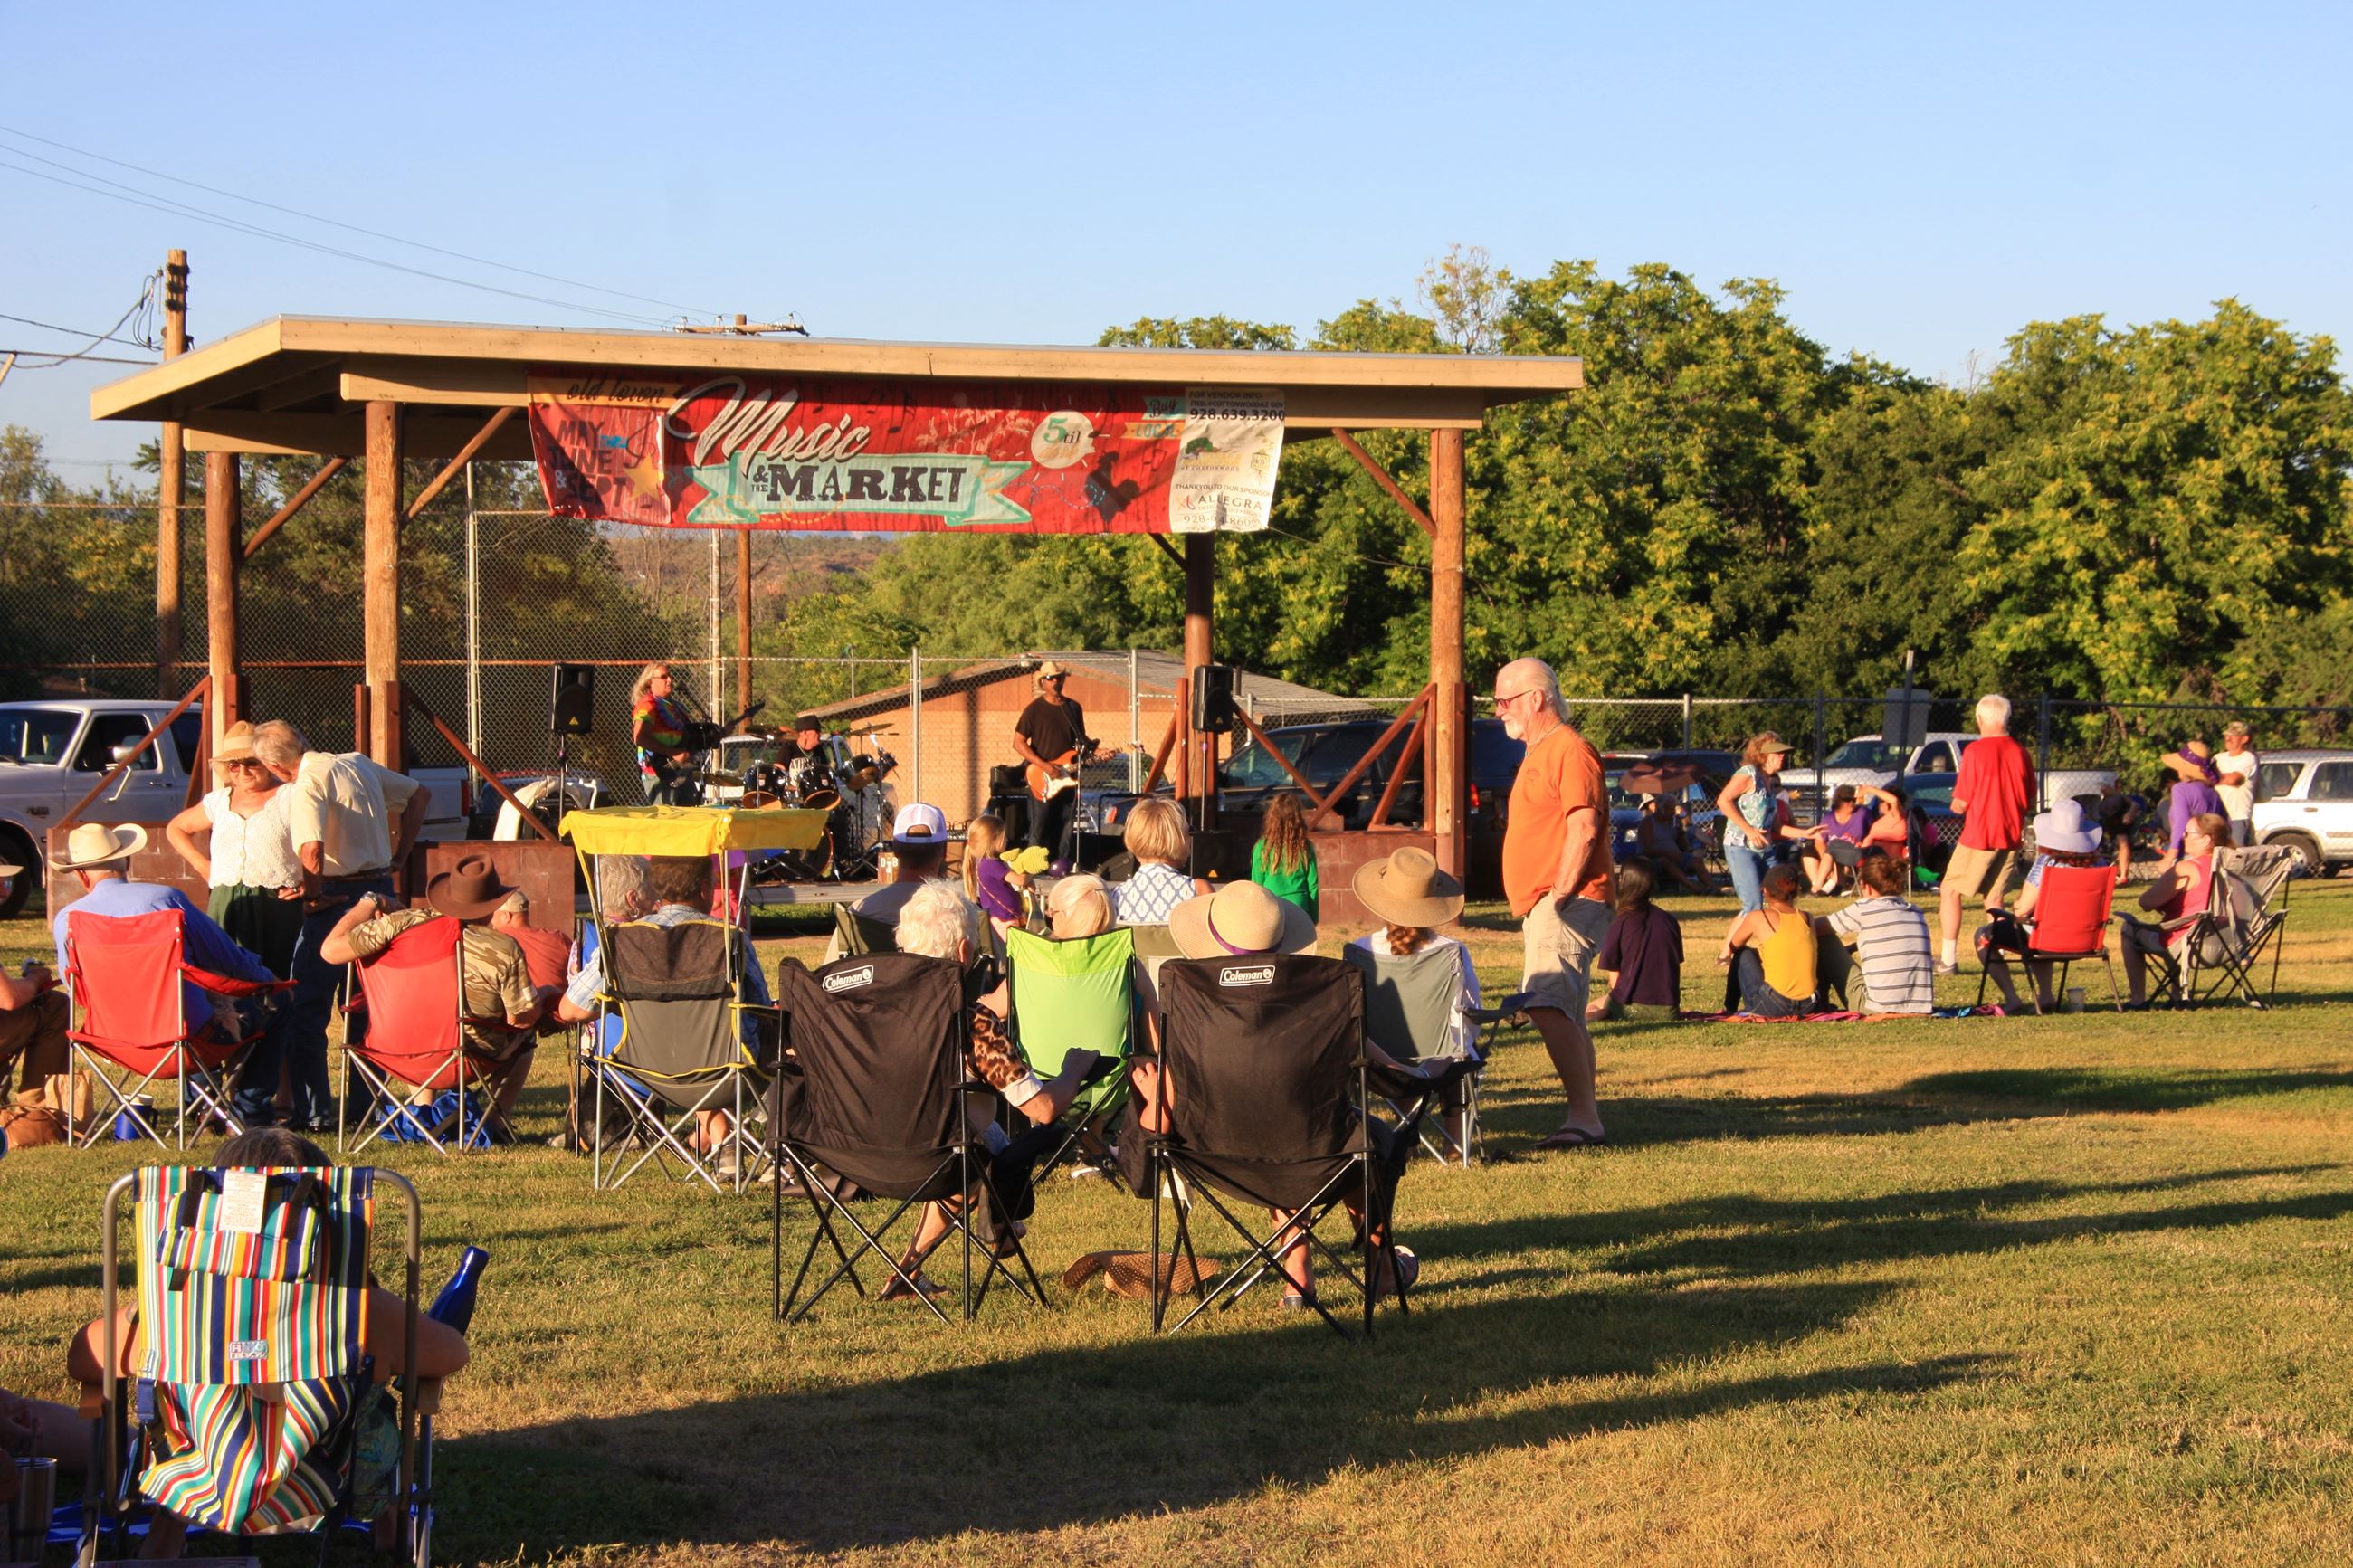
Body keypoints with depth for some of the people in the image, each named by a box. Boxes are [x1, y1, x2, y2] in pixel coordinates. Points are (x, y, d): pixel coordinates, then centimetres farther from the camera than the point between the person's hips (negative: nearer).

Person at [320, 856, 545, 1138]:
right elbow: (523, 1018, -13)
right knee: (524, 1035, 27)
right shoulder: (505, 951, -20)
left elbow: (330, 950, -13)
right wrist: (543, 1000, 11)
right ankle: (499, 1120, 19)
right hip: (473, 1060, -3)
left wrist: (368, 904, 1)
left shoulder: (402, 924, -14)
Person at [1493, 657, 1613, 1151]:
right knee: (1565, 1015, 12)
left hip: (1566, 905, -12)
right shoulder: (1538, 752, 23)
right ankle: (1585, 1122, 17)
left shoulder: (1570, 750, -10)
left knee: (1549, 1007, -24)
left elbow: (1583, 828, -20)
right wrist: (1541, 903, 20)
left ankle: (1584, 1119, -27)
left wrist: (1560, 895, -23)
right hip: (1541, 906, 12)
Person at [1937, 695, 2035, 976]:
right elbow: (2029, 799, 12)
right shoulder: (2021, 753, 1)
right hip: (2011, 836, 5)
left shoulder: (1975, 750, -12)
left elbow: (1961, 803, -11)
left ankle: (1948, 958, 1)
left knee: (1950, 891, 7)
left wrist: (1956, 805, 11)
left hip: (1978, 836, -5)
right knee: (1995, 897, 14)